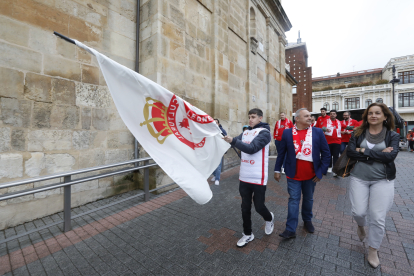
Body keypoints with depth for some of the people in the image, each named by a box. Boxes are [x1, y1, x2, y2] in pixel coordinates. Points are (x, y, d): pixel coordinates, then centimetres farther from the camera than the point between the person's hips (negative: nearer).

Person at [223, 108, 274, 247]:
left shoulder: (264, 132, -11)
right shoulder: (246, 132, 10)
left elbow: (252, 148, -24)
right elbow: (235, 141, 3)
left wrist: (233, 141, -34)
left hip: (258, 178, -5)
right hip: (244, 177, 5)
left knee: (259, 207, 10)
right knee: (245, 208, 13)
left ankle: (269, 218, 44)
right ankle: (247, 234, 33)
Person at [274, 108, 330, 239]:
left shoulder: (318, 132, -3)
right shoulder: (287, 133, -6)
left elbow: (326, 153, -1)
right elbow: (281, 153, -1)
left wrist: (321, 171, -6)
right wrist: (277, 170, -1)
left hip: (311, 174, 2)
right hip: (294, 174, -2)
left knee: (309, 199, 20)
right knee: (293, 200, 3)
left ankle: (307, 220, 43)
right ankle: (290, 229, 12)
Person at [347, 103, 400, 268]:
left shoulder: (392, 135, 1)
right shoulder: (358, 133, 1)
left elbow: (391, 155, -15)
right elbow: (350, 152, -12)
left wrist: (365, 151, -15)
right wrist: (379, 154, -15)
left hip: (383, 180, 0)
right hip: (358, 178, 0)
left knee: (378, 217, 2)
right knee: (359, 212, -1)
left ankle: (373, 250, 25)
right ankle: (361, 226, 37)